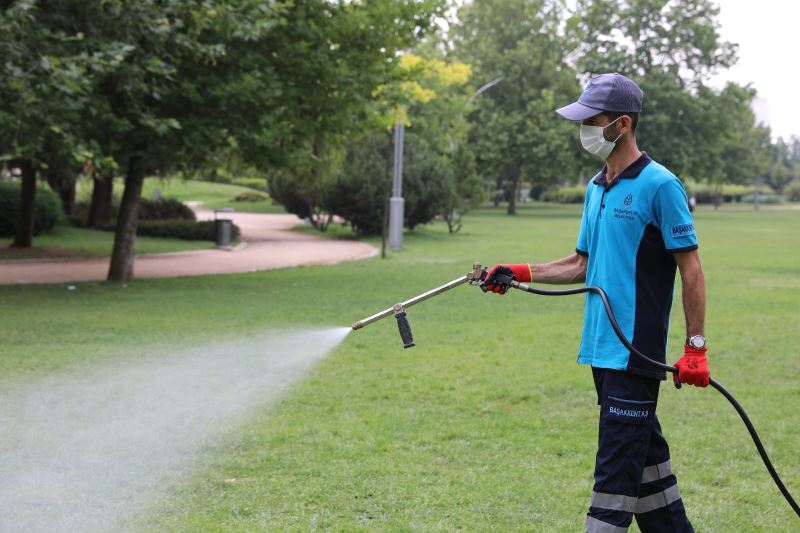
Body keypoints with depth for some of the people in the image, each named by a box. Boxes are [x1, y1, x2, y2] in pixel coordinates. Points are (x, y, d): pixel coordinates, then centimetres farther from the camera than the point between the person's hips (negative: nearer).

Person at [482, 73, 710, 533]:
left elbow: (692, 270, -12)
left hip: (637, 352, -8)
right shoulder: (596, 189, 14)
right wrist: (521, 273, 9)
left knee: (617, 465, -7)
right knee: (644, 451, 16)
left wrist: (696, 346, -15)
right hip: (602, 347, 8)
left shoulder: (659, 185, -12)